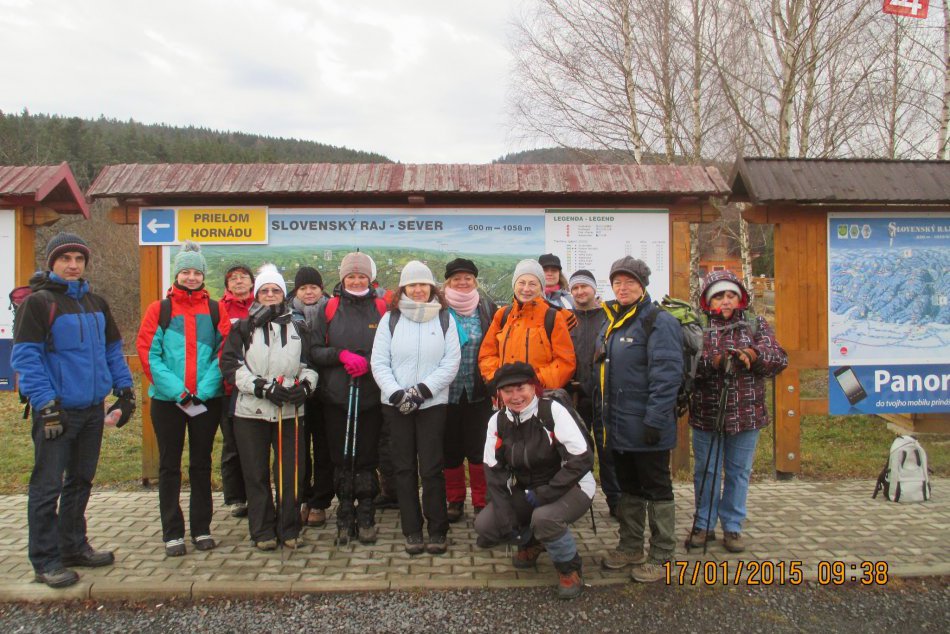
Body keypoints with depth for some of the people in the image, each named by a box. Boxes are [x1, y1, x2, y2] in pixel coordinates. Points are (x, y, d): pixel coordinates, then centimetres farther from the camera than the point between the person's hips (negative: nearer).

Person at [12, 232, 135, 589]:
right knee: (48, 486, 1)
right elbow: (25, 357, -13)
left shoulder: (96, 304, 13)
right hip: (57, 411, -6)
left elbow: (112, 350, 18)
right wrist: (45, 404, -19)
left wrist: (124, 389, 10)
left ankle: (74, 546, 28)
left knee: (81, 481, 15)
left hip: (92, 409, 7)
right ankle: (46, 561, 10)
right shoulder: (38, 303, -8)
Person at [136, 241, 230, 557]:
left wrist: (204, 389, -12)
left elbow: (224, 352, 0)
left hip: (207, 399, 1)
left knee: (202, 464, 10)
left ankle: (201, 528, 20)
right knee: (170, 466, 6)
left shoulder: (215, 310, 5)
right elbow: (148, 354, -6)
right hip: (167, 400, -1)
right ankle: (172, 532, 15)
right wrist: (177, 391, -14)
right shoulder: (158, 309, 1)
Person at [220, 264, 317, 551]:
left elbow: (309, 364, 15)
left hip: (290, 411, 1)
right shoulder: (243, 329, 6)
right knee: (257, 473, 5)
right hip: (251, 410, -1)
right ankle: (263, 531, 17)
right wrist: (263, 387, -14)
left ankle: (289, 529, 16)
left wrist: (305, 386, -7)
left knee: (291, 472, 2)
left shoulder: (298, 329, 12)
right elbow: (230, 365, -3)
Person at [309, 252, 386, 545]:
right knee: (341, 459, 5)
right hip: (335, 396, 1)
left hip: (371, 397, -1)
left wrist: (368, 362, -13)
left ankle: (366, 518, 15)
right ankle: (345, 518, 17)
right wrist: (341, 355, -12)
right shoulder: (329, 309, 8)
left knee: (367, 459, 2)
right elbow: (314, 351, 4)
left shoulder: (381, 309, 5)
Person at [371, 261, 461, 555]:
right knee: (404, 468, 7)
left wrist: (423, 389, -13)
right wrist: (397, 393, -13)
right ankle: (412, 531, 17)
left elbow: (451, 363, -3)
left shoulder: (445, 318, 4)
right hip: (395, 405, 2)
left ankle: (437, 530, 12)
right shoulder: (390, 319, 6)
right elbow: (379, 362, 0)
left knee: (431, 469, -1)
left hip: (433, 404, -1)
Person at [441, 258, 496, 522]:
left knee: (478, 448, 1)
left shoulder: (488, 308, 4)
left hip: (478, 391, 0)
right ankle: (455, 501, 23)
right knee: (450, 448, 8)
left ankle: (481, 503, 15)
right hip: (447, 391, 1)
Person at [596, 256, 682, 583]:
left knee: (657, 490, 5)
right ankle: (630, 547, 32)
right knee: (628, 488, 19)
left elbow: (667, 375, -20)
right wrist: (605, 412, 17)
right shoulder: (612, 321, 14)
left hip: (646, 428, -8)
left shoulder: (659, 321, -14)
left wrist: (655, 420, -23)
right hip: (619, 426, 9)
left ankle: (660, 557, 17)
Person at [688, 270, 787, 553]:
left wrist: (753, 354, -23)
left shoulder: (756, 325, 6)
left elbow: (779, 359, -5)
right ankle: (704, 526, 25)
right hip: (706, 414, -1)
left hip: (746, 414, 1)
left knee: (739, 472, 12)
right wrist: (716, 361, -29)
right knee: (705, 472, 10)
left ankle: (733, 527, 26)